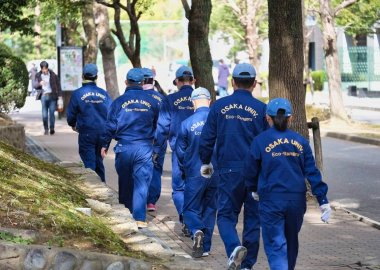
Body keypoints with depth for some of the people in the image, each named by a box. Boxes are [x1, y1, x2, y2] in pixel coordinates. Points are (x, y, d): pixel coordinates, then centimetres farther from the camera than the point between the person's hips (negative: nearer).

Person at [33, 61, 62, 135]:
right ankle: (46, 129, 13)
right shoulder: (38, 75, 5)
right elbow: (34, 85, 4)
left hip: (52, 96, -1)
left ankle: (52, 128, 6)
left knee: (51, 113, -3)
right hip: (44, 96, 1)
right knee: (44, 114, -1)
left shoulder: (53, 75, 0)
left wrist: (59, 95, -1)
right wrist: (39, 84, -17)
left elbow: (58, 85, 4)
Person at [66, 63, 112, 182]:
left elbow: (71, 114, 2)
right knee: (99, 161, 16)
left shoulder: (77, 94, -6)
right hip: (102, 132, 3)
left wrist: (73, 124, 23)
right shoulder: (103, 93, 1)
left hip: (86, 133, -3)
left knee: (89, 163, 1)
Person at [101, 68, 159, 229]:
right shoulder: (151, 102, 1)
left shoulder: (119, 102, -4)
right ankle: (139, 218, -9)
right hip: (144, 148, 0)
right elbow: (156, 125, 11)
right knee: (141, 183, -1)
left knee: (125, 182, 16)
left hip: (124, 148, 0)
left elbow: (110, 126, 0)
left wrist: (105, 145, 12)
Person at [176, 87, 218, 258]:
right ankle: (205, 247, 18)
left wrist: (184, 170, 17)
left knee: (191, 209, 9)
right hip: (217, 173, 2)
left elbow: (180, 152, 0)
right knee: (210, 209, 15)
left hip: (195, 174, -2)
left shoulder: (187, 124, -8)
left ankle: (197, 231, -21)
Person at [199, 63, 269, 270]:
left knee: (226, 215, 8)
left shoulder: (219, 106, 0)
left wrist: (205, 163, 19)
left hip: (229, 171, 0)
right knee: (252, 219, 11)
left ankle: (234, 247, -20)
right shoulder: (261, 109, -2)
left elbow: (207, 138, 4)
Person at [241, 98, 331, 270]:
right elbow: (312, 173, 0)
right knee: (291, 242, 22)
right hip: (297, 199, 4)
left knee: (275, 245, -3)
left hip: (271, 200, -3)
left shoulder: (260, 141, -4)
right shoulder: (300, 141, 3)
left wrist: (254, 190, 22)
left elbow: (249, 171, 2)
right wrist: (323, 201, 2)